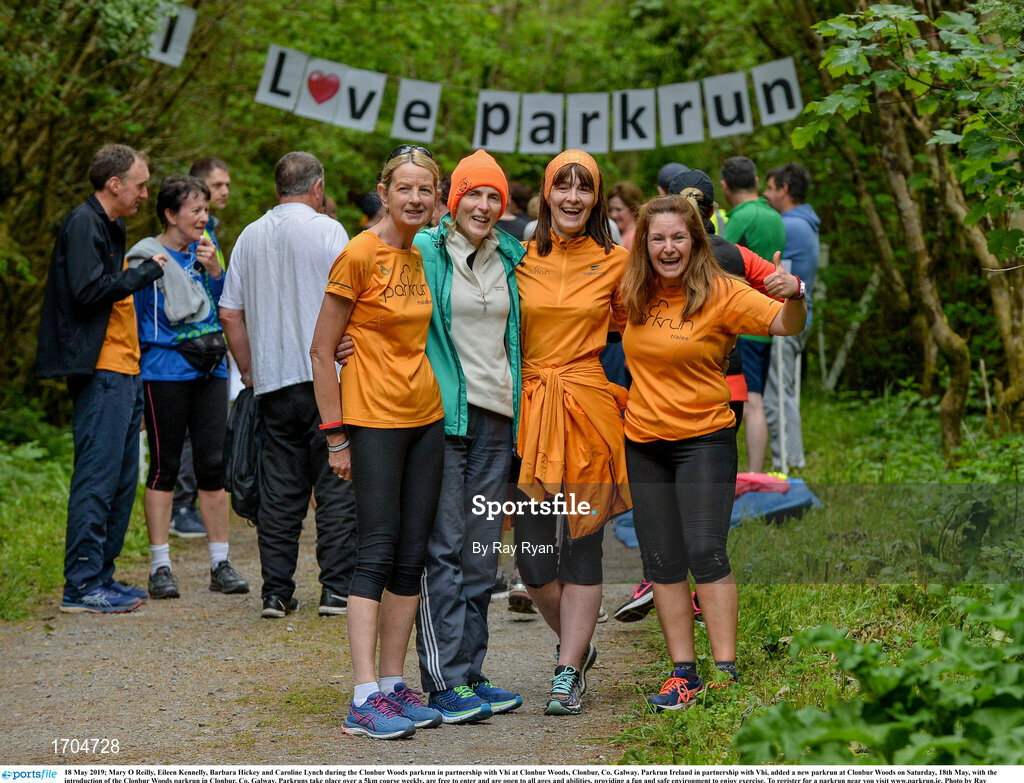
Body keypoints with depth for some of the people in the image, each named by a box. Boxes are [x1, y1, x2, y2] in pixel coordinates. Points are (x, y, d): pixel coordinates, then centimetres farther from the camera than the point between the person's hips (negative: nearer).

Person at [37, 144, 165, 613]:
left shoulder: (109, 226, 21)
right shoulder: (84, 224, -10)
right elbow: (89, 290, -20)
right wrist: (147, 272, -12)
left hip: (122, 372, 10)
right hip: (100, 372, -10)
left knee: (121, 481, 11)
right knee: (96, 479, -10)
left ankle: (100, 576, 17)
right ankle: (82, 585, -9)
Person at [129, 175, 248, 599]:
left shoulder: (205, 251, 12)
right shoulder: (146, 259, -4)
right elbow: (134, 323, -4)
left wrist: (215, 272, -4)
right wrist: (132, 389, -7)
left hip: (210, 372, 5)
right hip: (164, 372, -5)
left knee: (214, 465, 4)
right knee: (164, 466, 0)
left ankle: (220, 563, 11)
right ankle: (160, 566, 6)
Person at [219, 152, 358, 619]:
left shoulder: (250, 237, 10)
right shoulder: (327, 231, -5)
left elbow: (230, 313, 11)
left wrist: (249, 371, 18)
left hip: (272, 382, 4)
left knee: (279, 492, 8)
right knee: (335, 488, 1)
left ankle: (276, 593, 8)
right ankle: (336, 589, 0)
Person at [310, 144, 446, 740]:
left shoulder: (430, 258, 9)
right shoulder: (360, 255, -10)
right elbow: (322, 351, -9)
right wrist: (336, 435, -12)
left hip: (427, 419, 7)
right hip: (375, 419, -7)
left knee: (412, 557, 7)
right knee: (377, 552, -9)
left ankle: (394, 685, 14)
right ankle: (365, 699, -9)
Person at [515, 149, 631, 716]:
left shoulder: (615, 262, 4)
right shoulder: (519, 259, 4)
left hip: (590, 412, -1)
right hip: (529, 411, 1)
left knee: (582, 548, 1)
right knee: (532, 553, 0)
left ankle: (568, 672, 10)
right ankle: (577, 643, 27)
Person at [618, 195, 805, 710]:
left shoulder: (719, 294, -11)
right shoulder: (633, 295, 3)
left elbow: (786, 325, -23)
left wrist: (792, 297, -43)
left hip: (704, 438, -5)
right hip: (643, 440, 5)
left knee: (705, 552, -13)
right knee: (661, 560, 5)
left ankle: (726, 672, -7)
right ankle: (683, 673, 11)